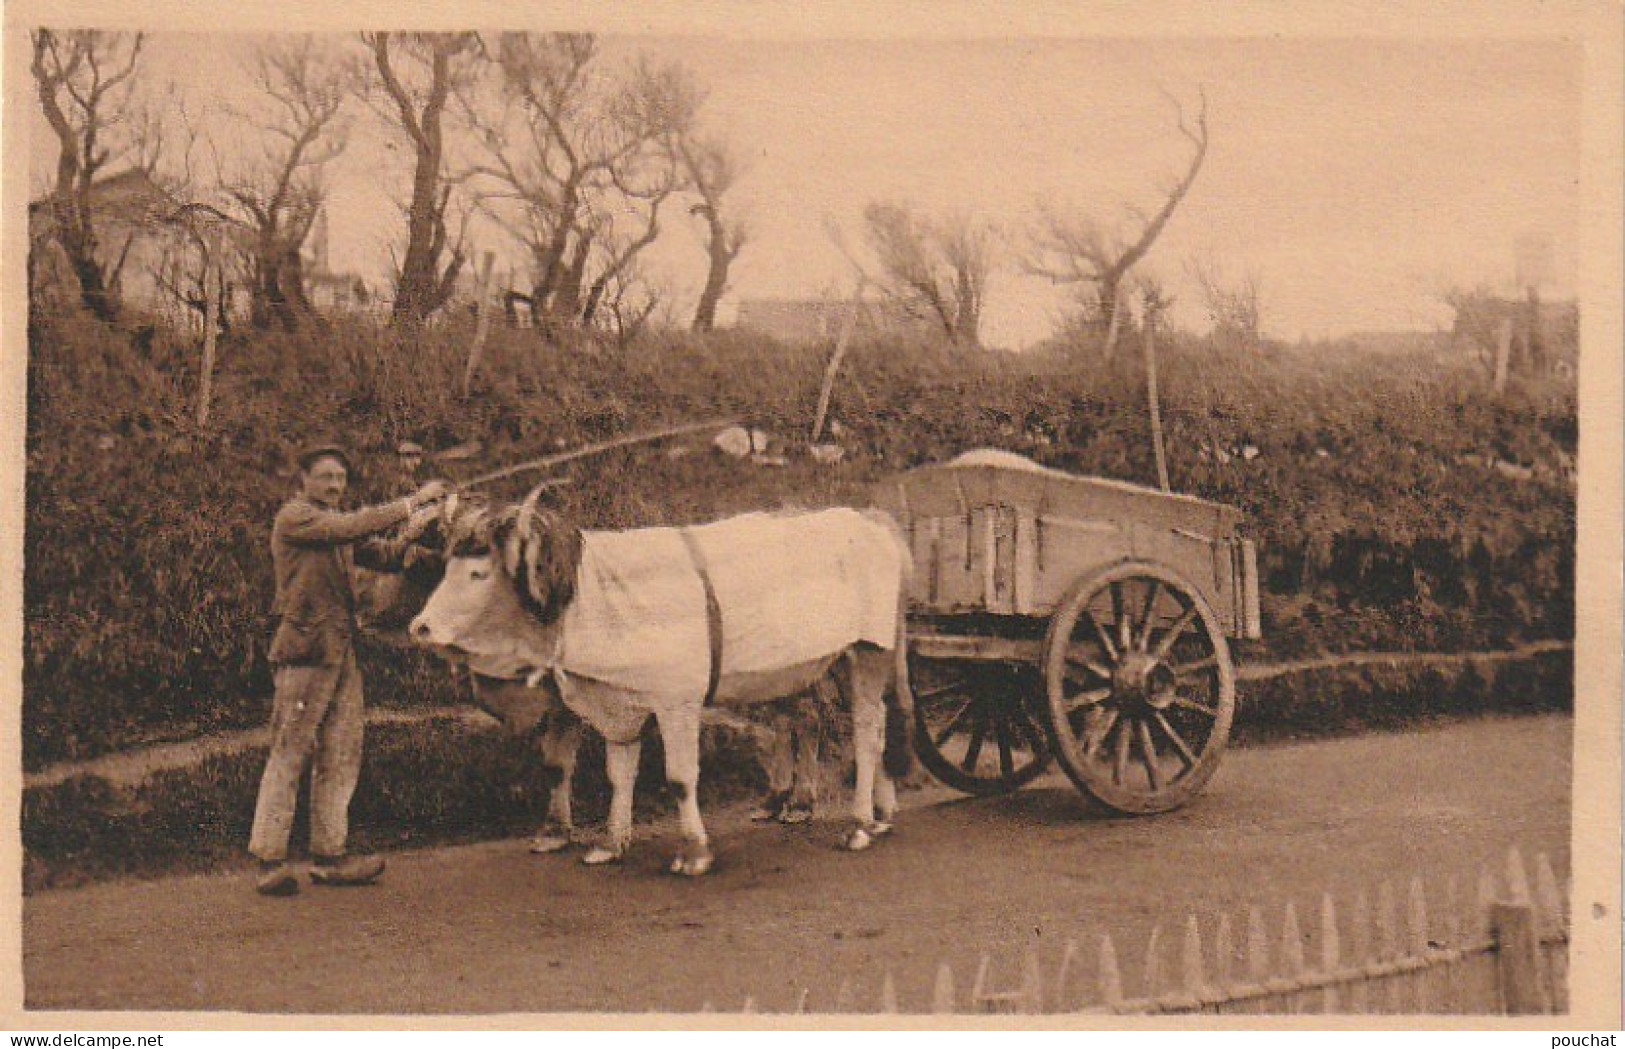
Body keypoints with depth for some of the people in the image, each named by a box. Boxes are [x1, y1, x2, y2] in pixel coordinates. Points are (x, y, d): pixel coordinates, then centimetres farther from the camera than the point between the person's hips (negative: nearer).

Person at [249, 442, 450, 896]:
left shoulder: (333, 522, 22)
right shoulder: (293, 517, -6)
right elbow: (351, 528, -20)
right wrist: (412, 502, -19)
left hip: (342, 650, 9)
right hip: (305, 648, -9)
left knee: (340, 756, 8)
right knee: (289, 755, -6)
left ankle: (328, 857, 13)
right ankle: (270, 861, -2)